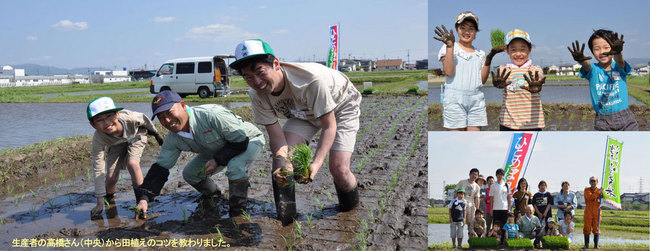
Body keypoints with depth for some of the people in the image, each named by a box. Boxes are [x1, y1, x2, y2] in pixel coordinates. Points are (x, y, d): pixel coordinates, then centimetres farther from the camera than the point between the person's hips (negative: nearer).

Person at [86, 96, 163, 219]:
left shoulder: (130, 118, -41)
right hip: (116, 144, 1)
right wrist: (99, 202, -27)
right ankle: (109, 200, 24)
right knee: (111, 177, -11)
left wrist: (156, 133, 5)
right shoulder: (98, 139, -36)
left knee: (132, 164, -28)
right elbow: (98, 170, -30)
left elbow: (144, 119, -16)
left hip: (136, 136, -1)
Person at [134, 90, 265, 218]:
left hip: (250, 140, -7)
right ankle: (215, 199, 28)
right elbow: (160, 168, -10)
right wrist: (143, 198, -21)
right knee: (190, 173, 0)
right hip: (219, 151, 7)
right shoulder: (173, 138, -14)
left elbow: (242, 140, -30)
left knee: (235, 166, -37)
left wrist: (217, 160, -27)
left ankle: (238, 211, -16)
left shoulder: (212, 115, -38)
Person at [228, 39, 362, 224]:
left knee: (338, 169, -17)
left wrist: (316, 164, -49)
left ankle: (351, 209, 16)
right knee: (281, 155, -18)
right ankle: (284, 217, -3)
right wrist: (282, 163, -45)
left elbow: (329, 126, -34)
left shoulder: (312, 79, -42)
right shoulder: (257, 96, -24)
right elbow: (277, 136, -22)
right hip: (305, 112, 5)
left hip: (341, 106, -4)